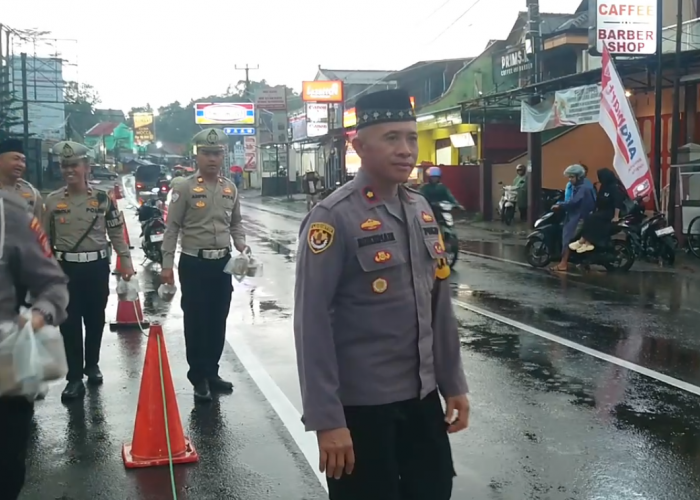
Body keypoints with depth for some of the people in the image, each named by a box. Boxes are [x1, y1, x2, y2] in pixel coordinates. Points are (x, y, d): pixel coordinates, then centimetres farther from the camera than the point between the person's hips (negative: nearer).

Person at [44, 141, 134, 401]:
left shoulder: (103, 198, -1)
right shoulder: (52, 200, 1)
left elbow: (117, 233, 4)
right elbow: (45, 238, 6)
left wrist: (126, 261, -1)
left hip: (97, 266, 0)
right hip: (66, 268, 0)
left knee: (95, 320, 12)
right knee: (69, 324, 0)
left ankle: (92, 365, 32)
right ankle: (74, 377, 8)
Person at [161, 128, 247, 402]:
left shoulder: (230, 188, 8)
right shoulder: (185, 188, -7)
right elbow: (172, 228, -7)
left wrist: (242, 247, 1)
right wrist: (167, 265, -11)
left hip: (223, 263, 5)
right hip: (194, 263, -5)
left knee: (218, 321, 12)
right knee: (196, 322, 2)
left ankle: (212, 373, 26)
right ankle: (199, 378, 14)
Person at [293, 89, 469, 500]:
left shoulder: (422, 210, 6)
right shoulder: (334, 218, -16)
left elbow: (440, 304, 11)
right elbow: (312, 324, -17)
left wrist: (453, 383, 12)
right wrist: (327, 419, -18)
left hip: (423, 395, 7)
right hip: (361, 405, -6)